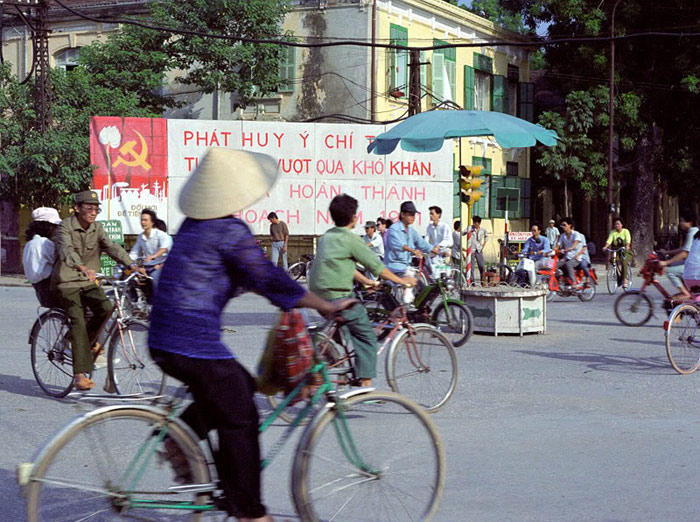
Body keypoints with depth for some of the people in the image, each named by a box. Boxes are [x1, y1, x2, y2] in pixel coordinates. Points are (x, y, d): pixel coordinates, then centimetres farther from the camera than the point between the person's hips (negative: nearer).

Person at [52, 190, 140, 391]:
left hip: (88, 283, 5)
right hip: (67, 283, -5)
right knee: (78, 321, -20)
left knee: (106, 307, -22)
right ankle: (80, 374, -22)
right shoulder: (65, 226, -12)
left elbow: (112, 247, -6)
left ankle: (88, 342, 5)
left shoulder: (96, 228, 6)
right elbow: (66, 250, -31)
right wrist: (82, 267, -51)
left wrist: (132, 264, -22)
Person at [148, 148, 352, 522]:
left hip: (163, 341, 9)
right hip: (195, 343, -9)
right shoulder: (230, 231, -14)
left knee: (242, 386, 24)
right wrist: (325, 305, -11)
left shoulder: (193, 224, 14)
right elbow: (266, 277, -17)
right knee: (240, 421, 3)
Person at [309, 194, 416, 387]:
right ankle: (366, 385, -3)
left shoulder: (327, 237, 15)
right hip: (338, 297, -9)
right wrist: (402, 281, 6)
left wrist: (367, 281, 31)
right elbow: (377, 266, -6)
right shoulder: (350, 239, -10)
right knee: (367, 337, 1)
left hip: (319, 296, 9)